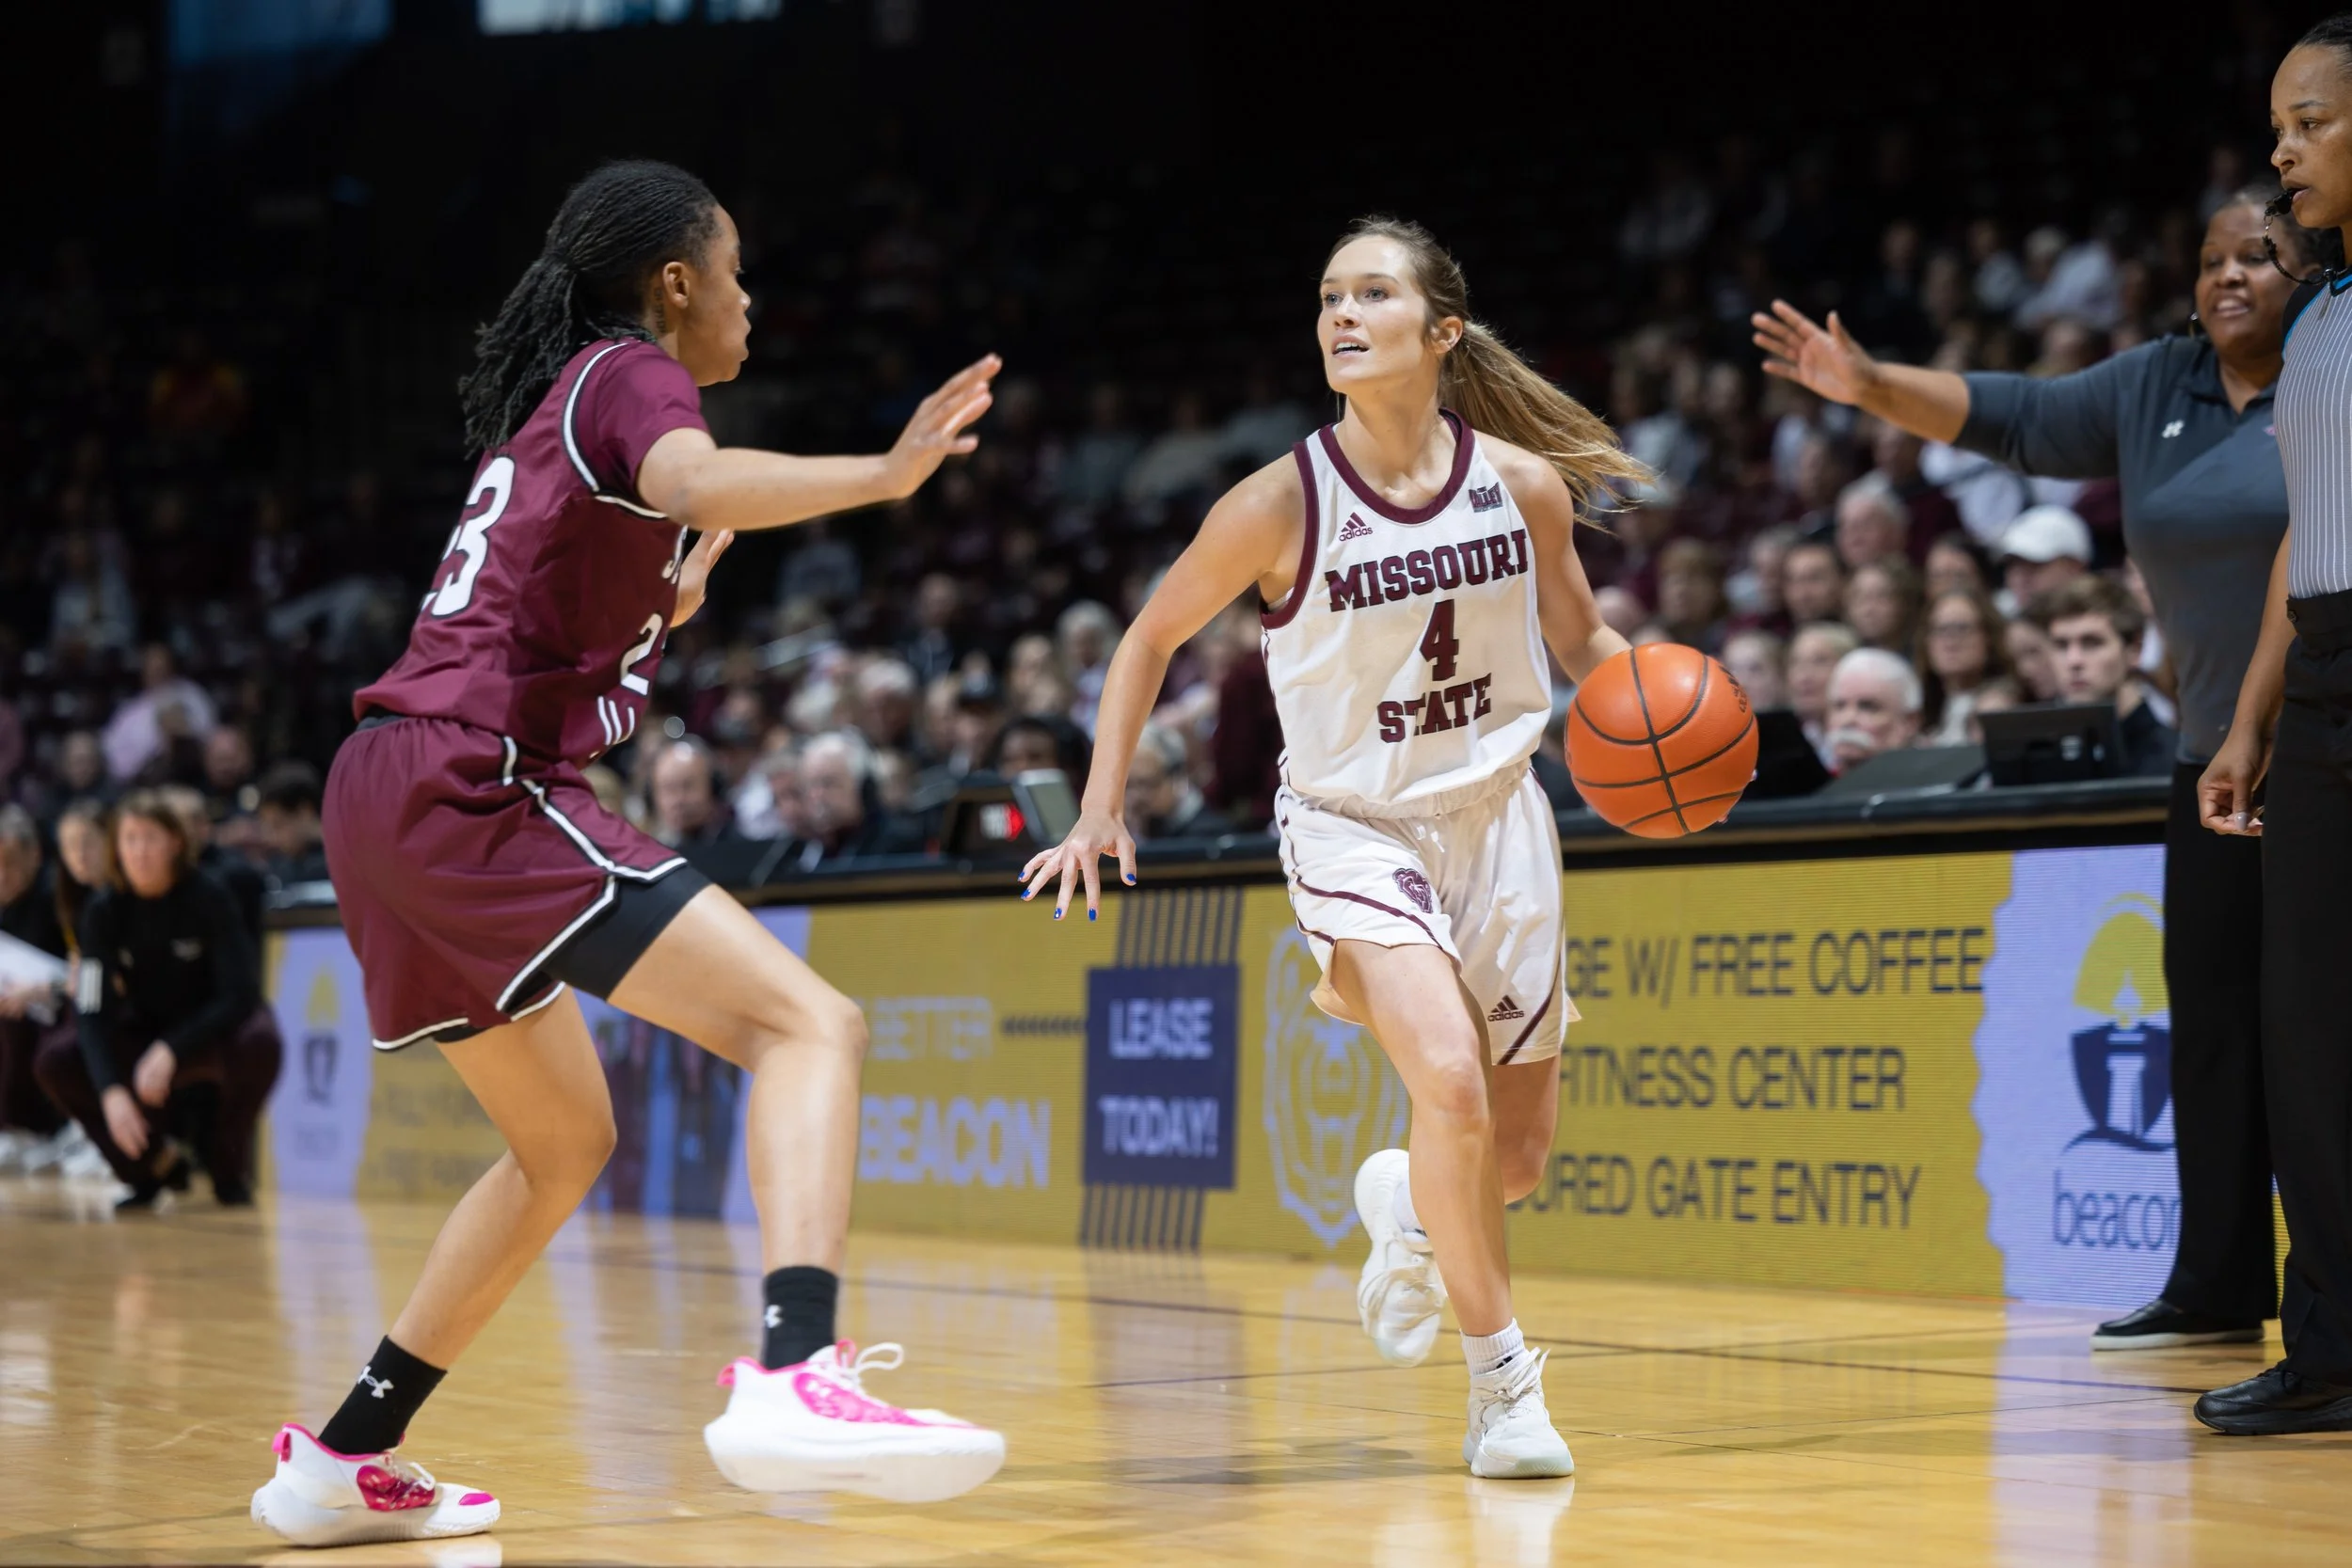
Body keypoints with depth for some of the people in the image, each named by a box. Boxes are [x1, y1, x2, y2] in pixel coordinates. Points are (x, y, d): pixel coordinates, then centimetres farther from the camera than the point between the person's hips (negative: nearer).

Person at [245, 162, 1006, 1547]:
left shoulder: (551, 398, 26)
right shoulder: (630, 373, -1)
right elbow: (688, 478, -27)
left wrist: (694, 567, 37)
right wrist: (881, 474, -37)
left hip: (393, 800, 10)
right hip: (470, 785, -10)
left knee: (567, 1142, 26)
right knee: (812, 1024, -19)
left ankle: (345, 1460, 29)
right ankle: (793, 1378, -40)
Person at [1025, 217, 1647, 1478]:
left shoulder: (1522, 483, -9)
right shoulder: (1282, 505, -16)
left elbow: (1581, 641, 7)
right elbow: (1153, 637, -1)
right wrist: (1102, 806, -7)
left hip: (1495, 815, 3)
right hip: (1352, 824, -3)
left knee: (1516, 1162, 8)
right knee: (1450, 1084, -27)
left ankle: (1406, 1211, 46)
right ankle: (1502, 1383, -7)